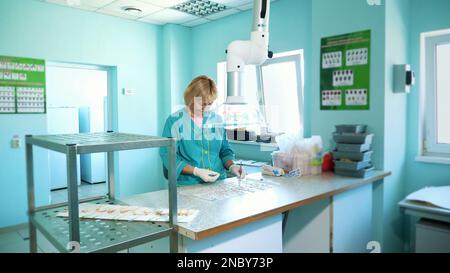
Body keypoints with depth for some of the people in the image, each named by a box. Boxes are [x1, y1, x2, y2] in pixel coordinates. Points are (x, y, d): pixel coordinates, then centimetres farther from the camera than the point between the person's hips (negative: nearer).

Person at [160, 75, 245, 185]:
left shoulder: (217, 120, 10)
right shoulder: (175, 120, -2)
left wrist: (231, 166, -2)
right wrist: (196, 171, -16)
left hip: (218, 183, 4)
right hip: (187, 185, -3)